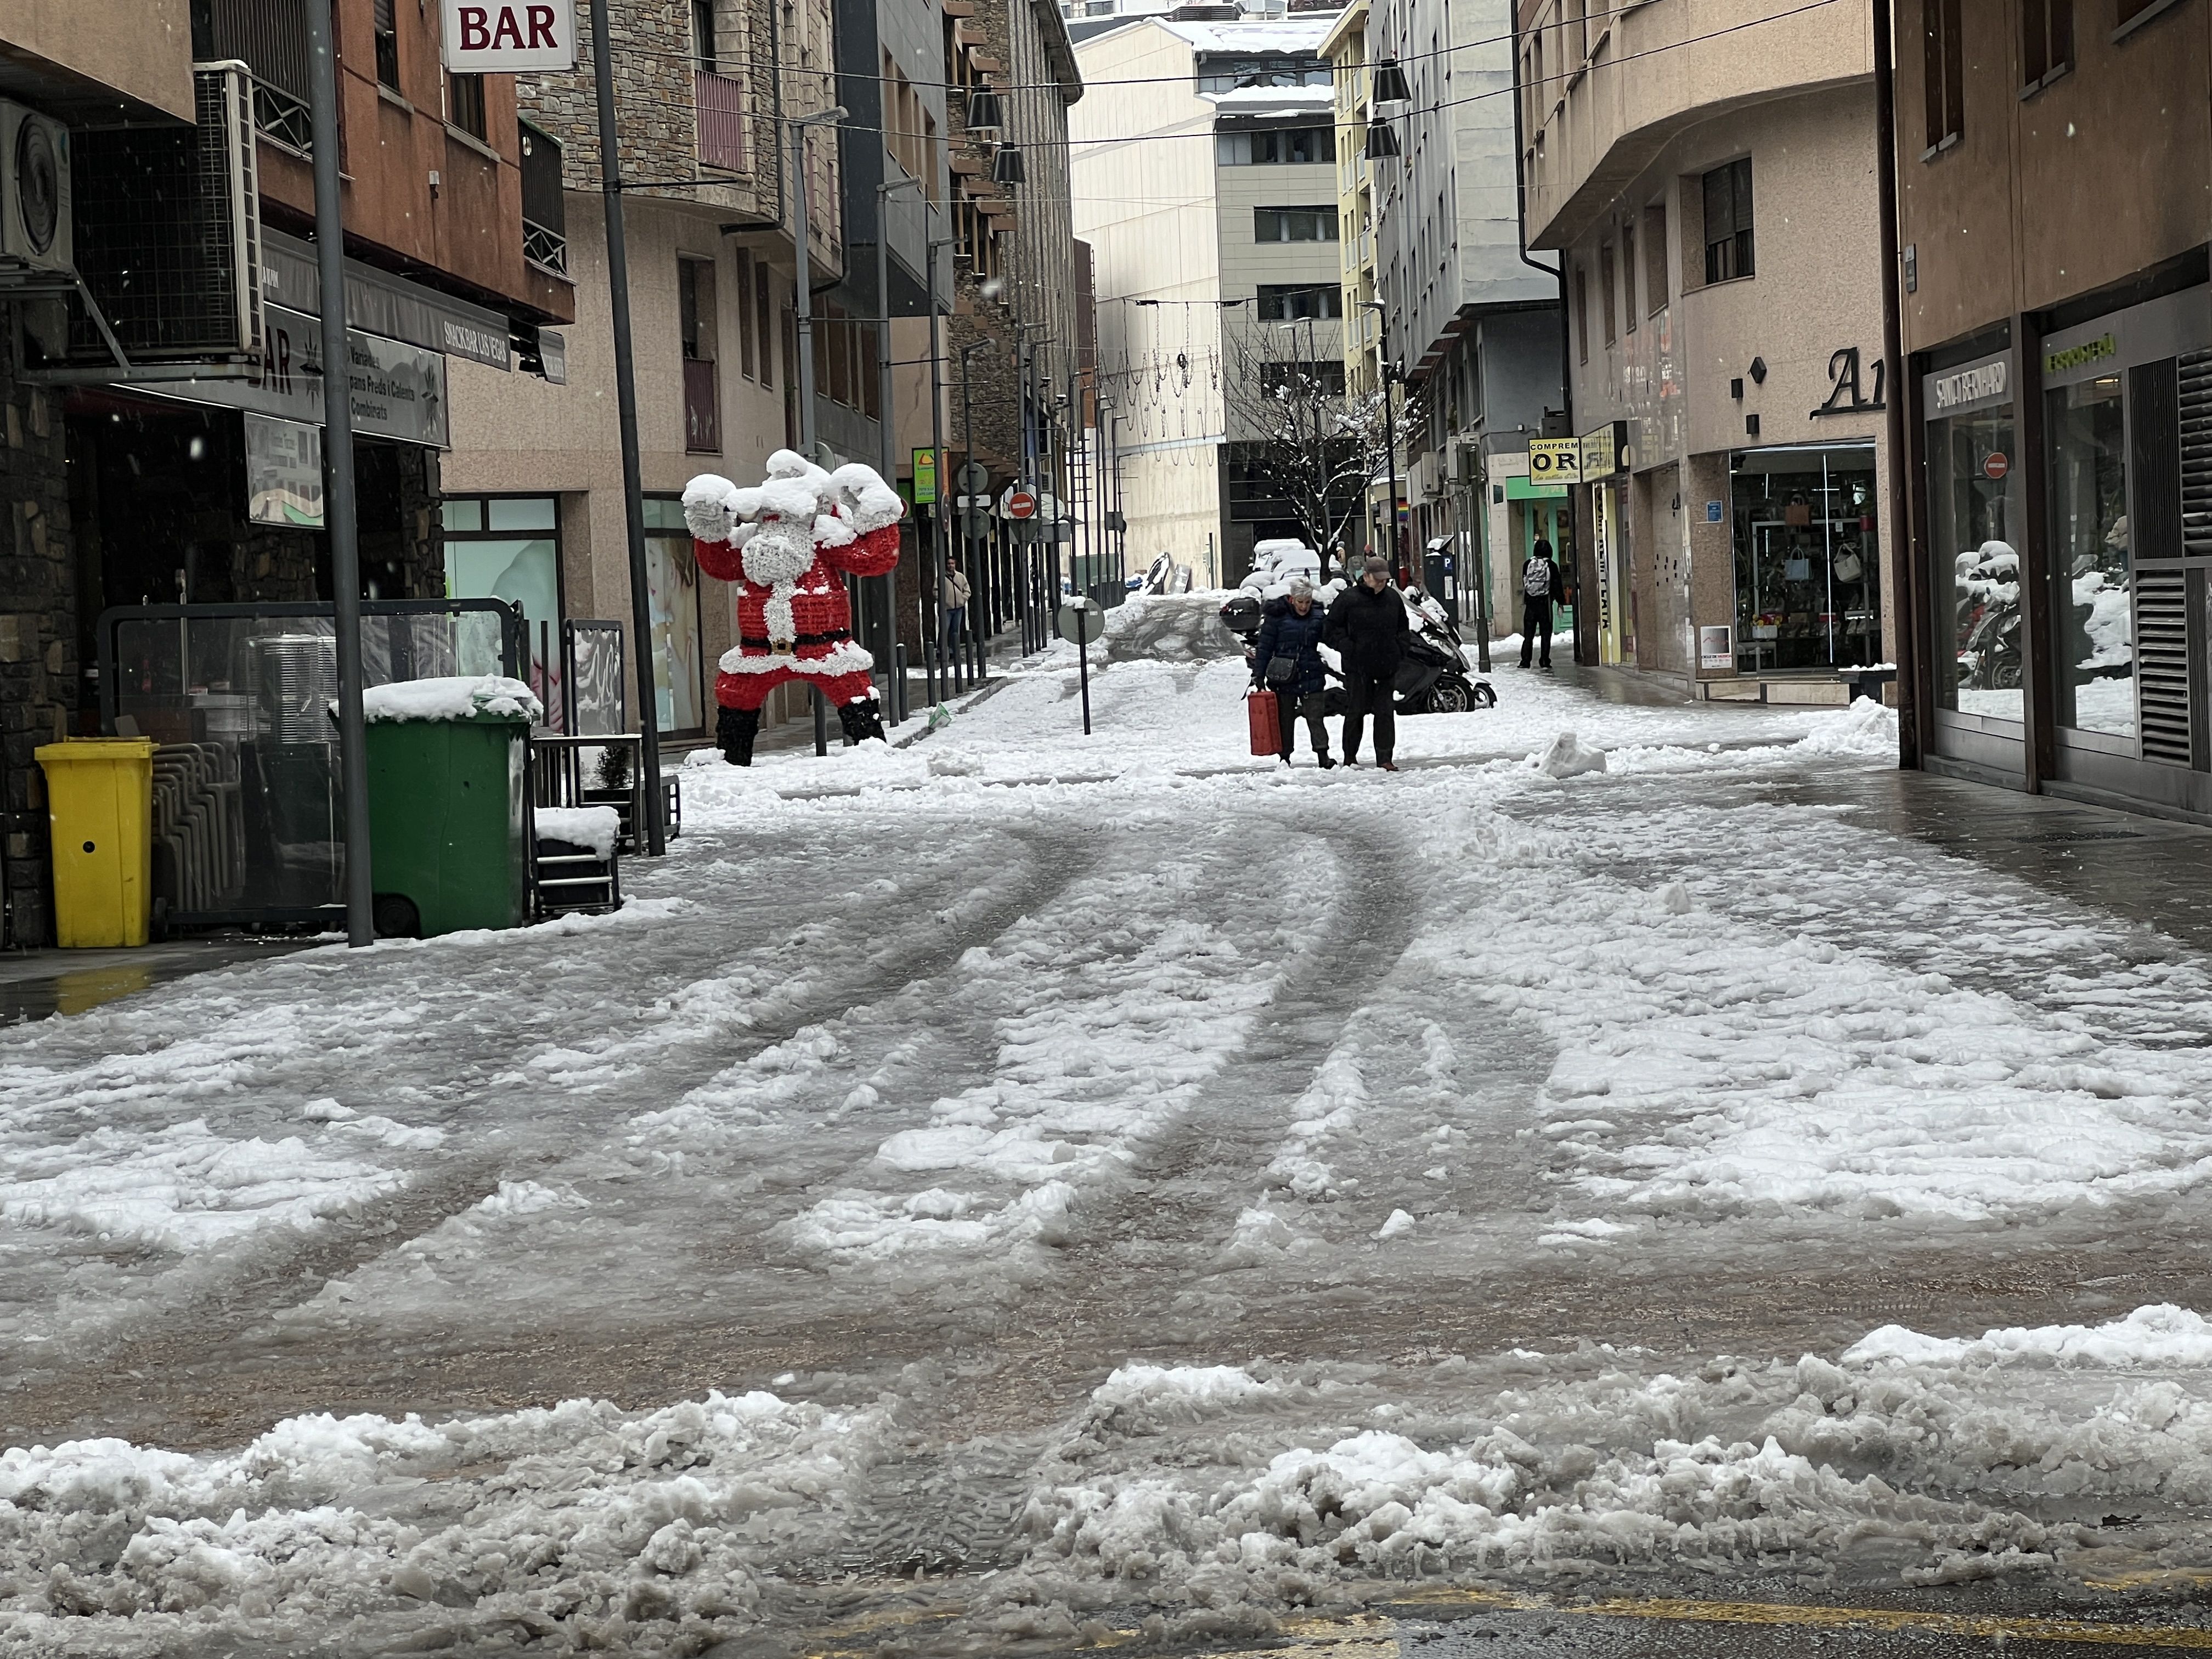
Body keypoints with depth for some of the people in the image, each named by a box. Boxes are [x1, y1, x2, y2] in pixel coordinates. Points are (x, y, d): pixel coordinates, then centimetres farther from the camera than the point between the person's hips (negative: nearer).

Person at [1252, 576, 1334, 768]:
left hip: (1312, 678, 1)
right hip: (1284, 679, -1)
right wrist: (1258, 676, -4)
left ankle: (1323, 756, -7)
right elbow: (1264, 647, -1)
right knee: (1285, 719, 6)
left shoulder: (1319, 617, 5)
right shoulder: (1277, 616, -3)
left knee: (1315, 718, -5)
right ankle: (1285, 758, 13)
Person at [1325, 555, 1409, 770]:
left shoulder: (1393, 597, 9)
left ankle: (1385, 758, 4)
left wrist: (1399, 651, 7)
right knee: (1356, 712, 2)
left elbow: (1403, 629, 22)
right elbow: (1332, 631, -2)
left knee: (1386, 712, 1)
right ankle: (1350, 759, 13)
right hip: (1358, 667, -4)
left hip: (1387, 666, 4)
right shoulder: (1348, 599, -6)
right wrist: (1348, 649, -12)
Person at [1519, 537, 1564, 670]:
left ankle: (1525, 660, 0)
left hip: (1530, 602, 1)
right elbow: (1557, 584, -2)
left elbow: (1524, 583, 8)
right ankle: (1545, 661, 2)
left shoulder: (1527, 564, 0)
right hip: (1545, 602, -1)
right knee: (1546, 633, 5)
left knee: (1528, 634, 5)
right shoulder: (1551, 565, -5)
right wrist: (1560, 602, 5)